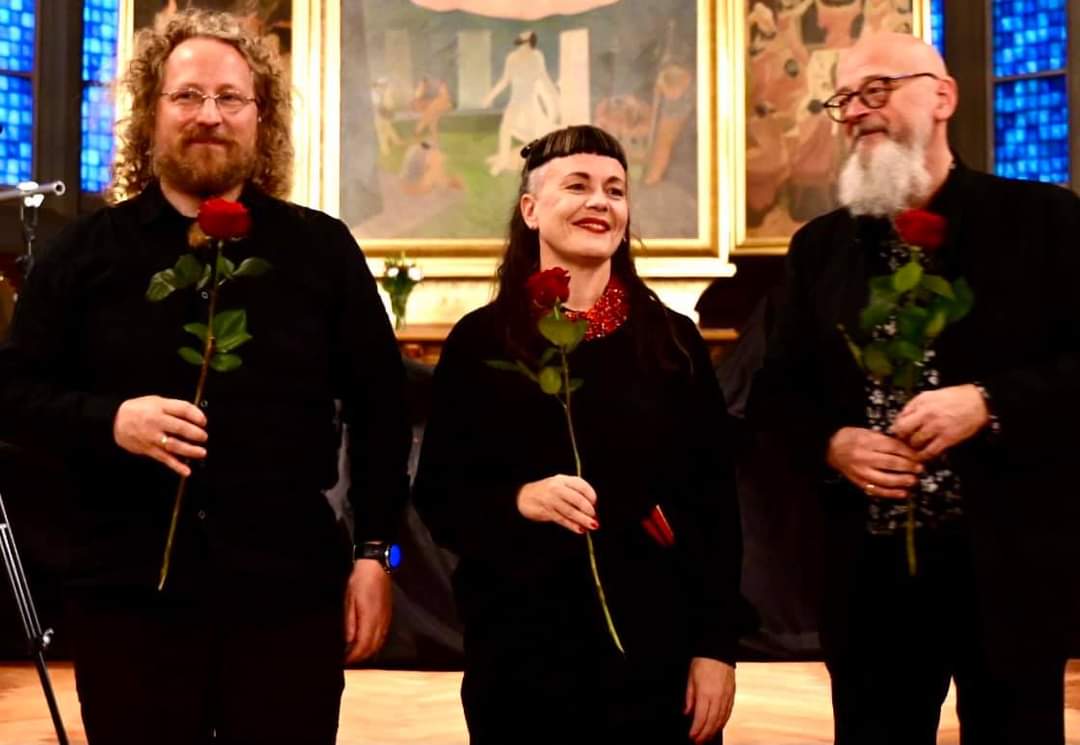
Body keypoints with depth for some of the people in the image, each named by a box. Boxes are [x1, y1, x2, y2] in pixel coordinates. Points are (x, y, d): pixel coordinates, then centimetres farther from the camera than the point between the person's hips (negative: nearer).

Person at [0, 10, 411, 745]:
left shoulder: (322, 248, 5)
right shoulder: (87, 250, 6)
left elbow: (380, 406, 7)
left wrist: (374, 551, 1)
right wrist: (110, 419, -15)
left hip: (289, 591, 0)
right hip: (129, 592, 1)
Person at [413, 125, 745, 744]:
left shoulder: (674, 340, 2)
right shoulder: (480, 341, 0)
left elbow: (716, 507, 2)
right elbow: (438, 497, 0)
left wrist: (717, 648, -2)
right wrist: (519, 501, -19)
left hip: (656, 653, 1)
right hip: (521, 655, -1)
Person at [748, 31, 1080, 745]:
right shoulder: (820, 245, 11)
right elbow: (778, 387, 13)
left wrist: (988, 403, -19)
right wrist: (832, 442, -7)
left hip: (1011, 562, -2)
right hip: (870, 568, 3)